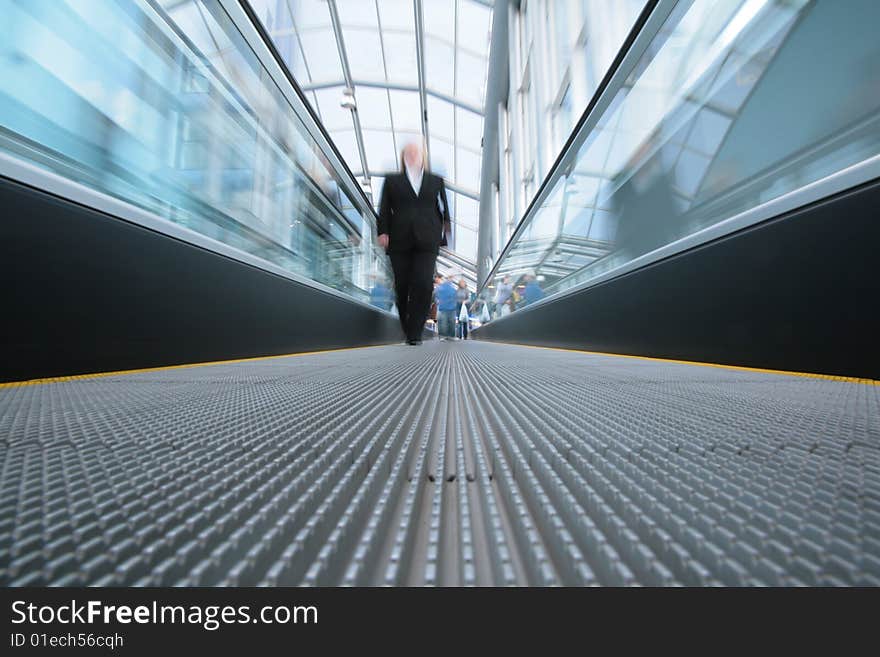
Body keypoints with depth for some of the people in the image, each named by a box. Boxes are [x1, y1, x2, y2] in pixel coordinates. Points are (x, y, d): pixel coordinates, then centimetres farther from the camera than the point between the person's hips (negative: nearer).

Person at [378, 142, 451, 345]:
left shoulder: (436, 181, 20)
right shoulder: (392, 180, 17)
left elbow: (443, 209, 17)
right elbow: (384, 209, 9)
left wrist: (444, 232, 8)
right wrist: (383, 232, -5)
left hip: (427, 241, 0)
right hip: (399, 241, 1)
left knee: (423, 285, -14)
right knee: (402, 286, 1)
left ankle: (415, 333, -8)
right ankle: (407, 329, 18)